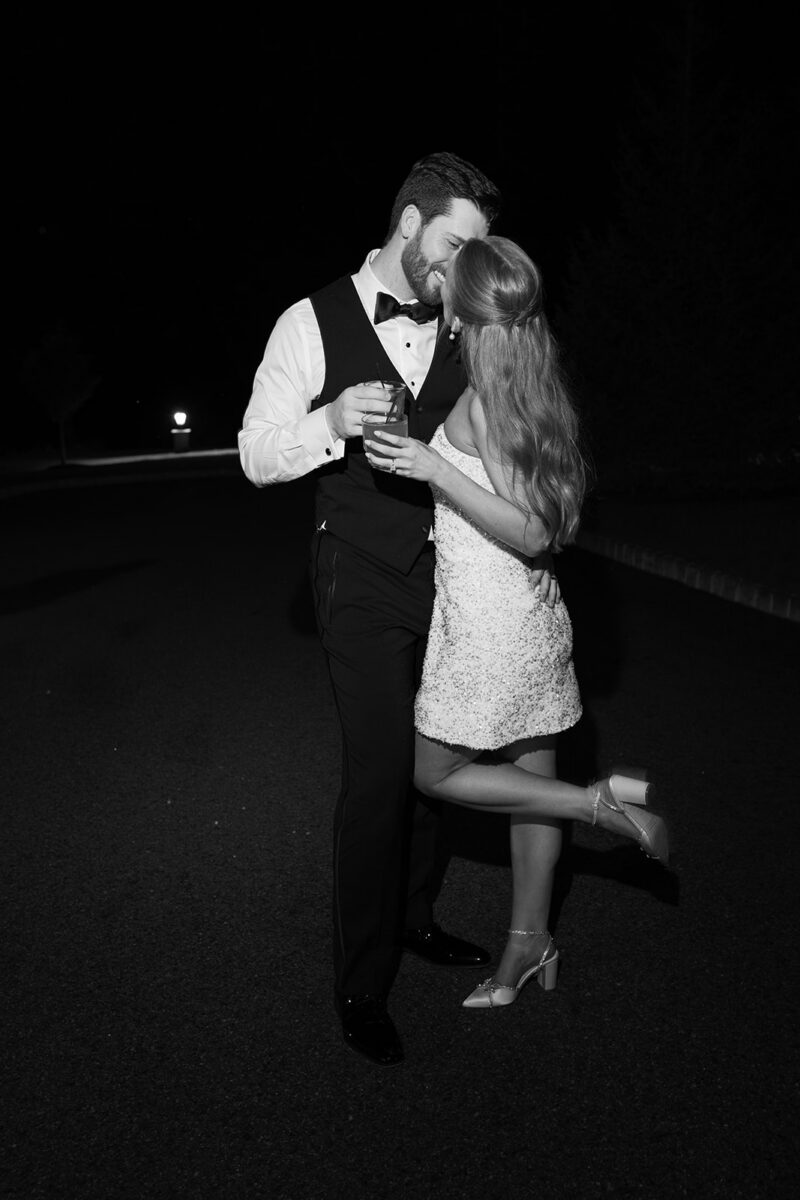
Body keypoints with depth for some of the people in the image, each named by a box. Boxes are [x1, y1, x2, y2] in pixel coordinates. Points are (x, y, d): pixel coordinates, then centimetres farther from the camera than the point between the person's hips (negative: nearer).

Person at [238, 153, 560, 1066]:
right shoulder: (314, 323, -4)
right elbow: (256, 456, -5)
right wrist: (331, 421, -24)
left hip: (453, 573, 5)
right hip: (365, 585, -4)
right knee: (378, 775, -5)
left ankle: (413, 917, 39)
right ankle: (360, 985, 16)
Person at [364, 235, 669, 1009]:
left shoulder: (483, 402, -18)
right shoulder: (535, 393, 6)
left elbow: (530, 532, -21)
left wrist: (434, 470, -23)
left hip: (490, 626, -9)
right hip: (534, 617, 9)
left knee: (436, 773, 10)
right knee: (529, 778, 16)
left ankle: (603, 801, 6)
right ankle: (529, 945, 31)